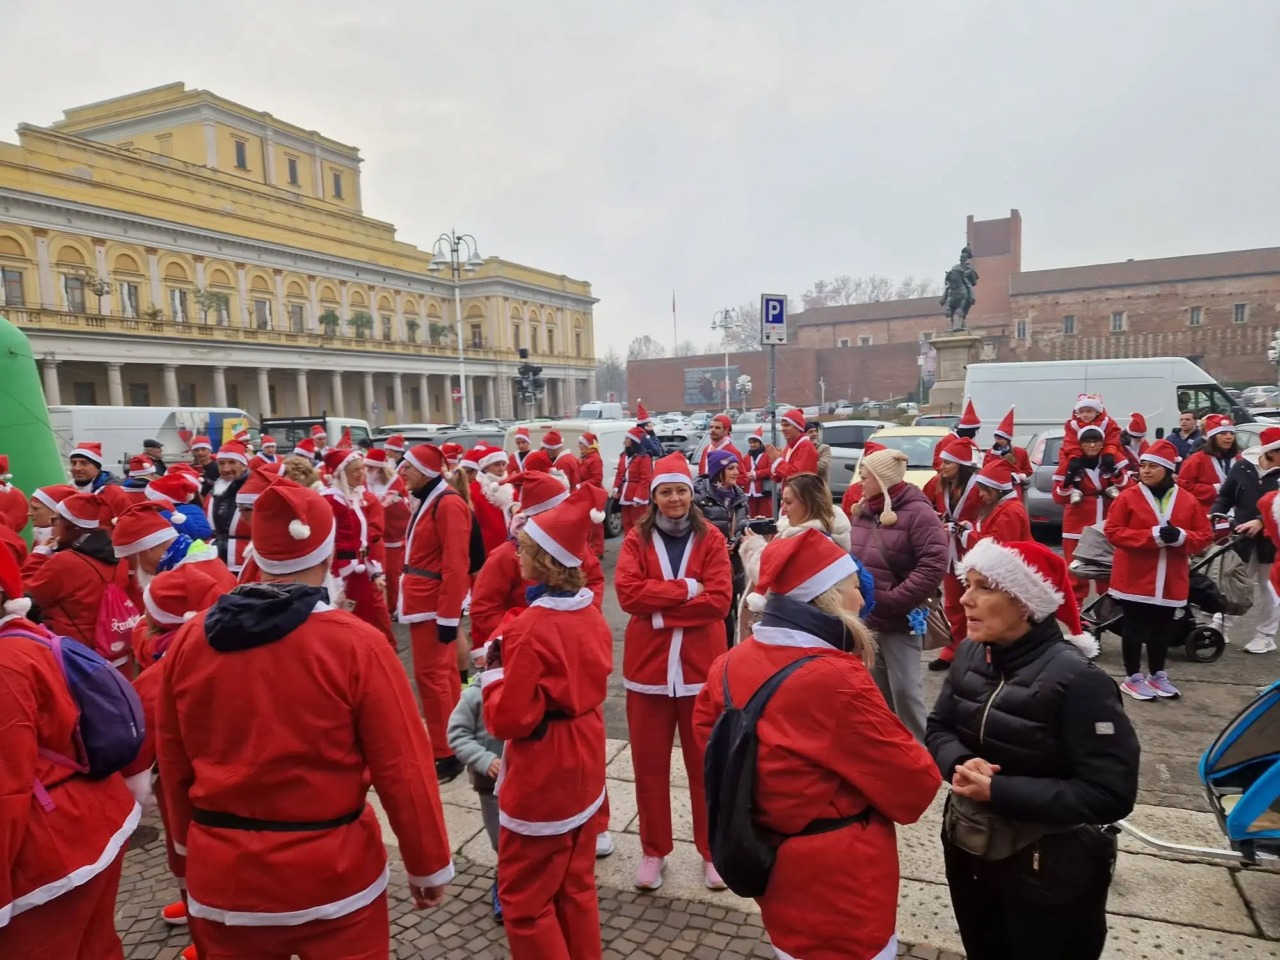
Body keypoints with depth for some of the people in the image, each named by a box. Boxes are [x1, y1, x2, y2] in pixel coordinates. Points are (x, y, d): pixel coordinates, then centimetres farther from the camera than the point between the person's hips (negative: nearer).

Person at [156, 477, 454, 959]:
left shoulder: (188, 640, -7)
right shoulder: (357, 643, -20)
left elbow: (173, 761, 5)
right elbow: (403, 768, -15)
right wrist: (428, 864, -1)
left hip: (222, 873, 4)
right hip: (332, 872, -3)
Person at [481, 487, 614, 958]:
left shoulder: (531, 628, -24)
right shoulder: (591, 614, -1)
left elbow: (508, 719, -23)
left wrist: (494, 669, -9)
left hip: (540, 782, -8)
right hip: (583, 770, 8)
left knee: (525, 898, 11)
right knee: (576, 886, 22)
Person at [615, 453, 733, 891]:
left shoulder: (711, 538, -2)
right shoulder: (637, 538, -1)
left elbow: (719, 600, -12)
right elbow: (627, 593, -13)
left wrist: (660, 611, -16)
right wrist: (685, 589, -17)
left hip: (701, 666, -1)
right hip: (648, 665, 1)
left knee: (706, 764, 12)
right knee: (649, 764, 12)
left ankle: (712, 850, 30)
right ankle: (654, 850, 30)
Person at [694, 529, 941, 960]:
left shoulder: (732, 663, -7)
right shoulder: (836, 678, -28)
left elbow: (705, 728, 10)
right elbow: (912, 778, -17)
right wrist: (921, 775, 6)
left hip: (771, 855, 7)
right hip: (839, 872, -6)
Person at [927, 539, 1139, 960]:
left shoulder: (1077, 681, -24)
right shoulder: (970, 654, -6)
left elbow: (1111, 794, -24)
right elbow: (938, 728, 2)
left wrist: (998, 790, -27)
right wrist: (959, 764, -21)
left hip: (1049, 872, -5)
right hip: (968, 851, 5)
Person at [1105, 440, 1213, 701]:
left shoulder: (1188, 500, 2)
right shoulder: (1128, 497, -7)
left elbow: (1205, 535, 4)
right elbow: (1113, 532, -11)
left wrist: (1181, 537, -18)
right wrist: (1152, 535, -21)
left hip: (1171, 580, 3)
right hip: (1135, 578, -3)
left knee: (1162, 629, 14)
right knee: (1135, 628, 4)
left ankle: (1158, 676, 29)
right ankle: (1133, 678, 15)